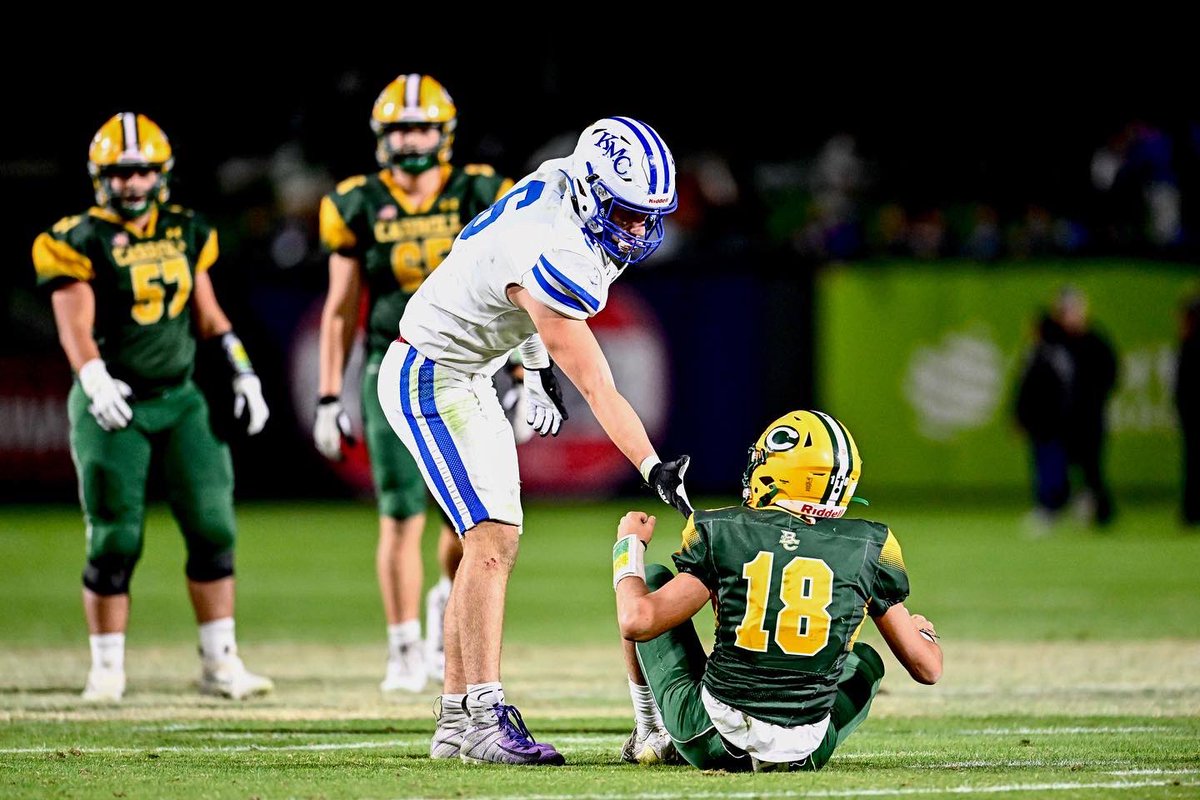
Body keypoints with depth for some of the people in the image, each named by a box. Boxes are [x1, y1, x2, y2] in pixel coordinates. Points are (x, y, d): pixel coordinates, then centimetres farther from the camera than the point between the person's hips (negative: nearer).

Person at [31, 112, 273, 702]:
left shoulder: (186, 234, 9)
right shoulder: (81, 242, -7)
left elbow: (208, 316, 17)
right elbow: (75, 324, -18)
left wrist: (241, 371, 9)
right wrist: (94, 379, -34)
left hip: (180, 399, 4)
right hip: (115, 407, -4)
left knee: (213, 527, -2)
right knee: (114, 541, -2)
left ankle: (219, 662, 5)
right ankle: (106, 669, 9)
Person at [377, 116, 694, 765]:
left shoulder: (559, 180, -5)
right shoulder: (558, 259, -32)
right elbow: (598, 391, -32)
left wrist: (538, 368, 19)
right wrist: (654, 468, -37)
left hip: (468, 380, 10)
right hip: (430, 380, -10)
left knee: (492, 542, 9)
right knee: (491, 539, -17)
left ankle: (454, 722, 12)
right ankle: (486, 717, -20)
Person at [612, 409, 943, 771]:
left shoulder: (722, 532, -6)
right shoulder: (868, 548, -1)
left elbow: (638, 622, -9)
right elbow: (927, 668, 4)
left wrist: (629, 547, 11)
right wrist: (923, 632, 30)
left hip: (709, 741, -2)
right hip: (802, 753, 2)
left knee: (654, 580, 20)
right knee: (866, 662, 35)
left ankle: (651, 734, 28)